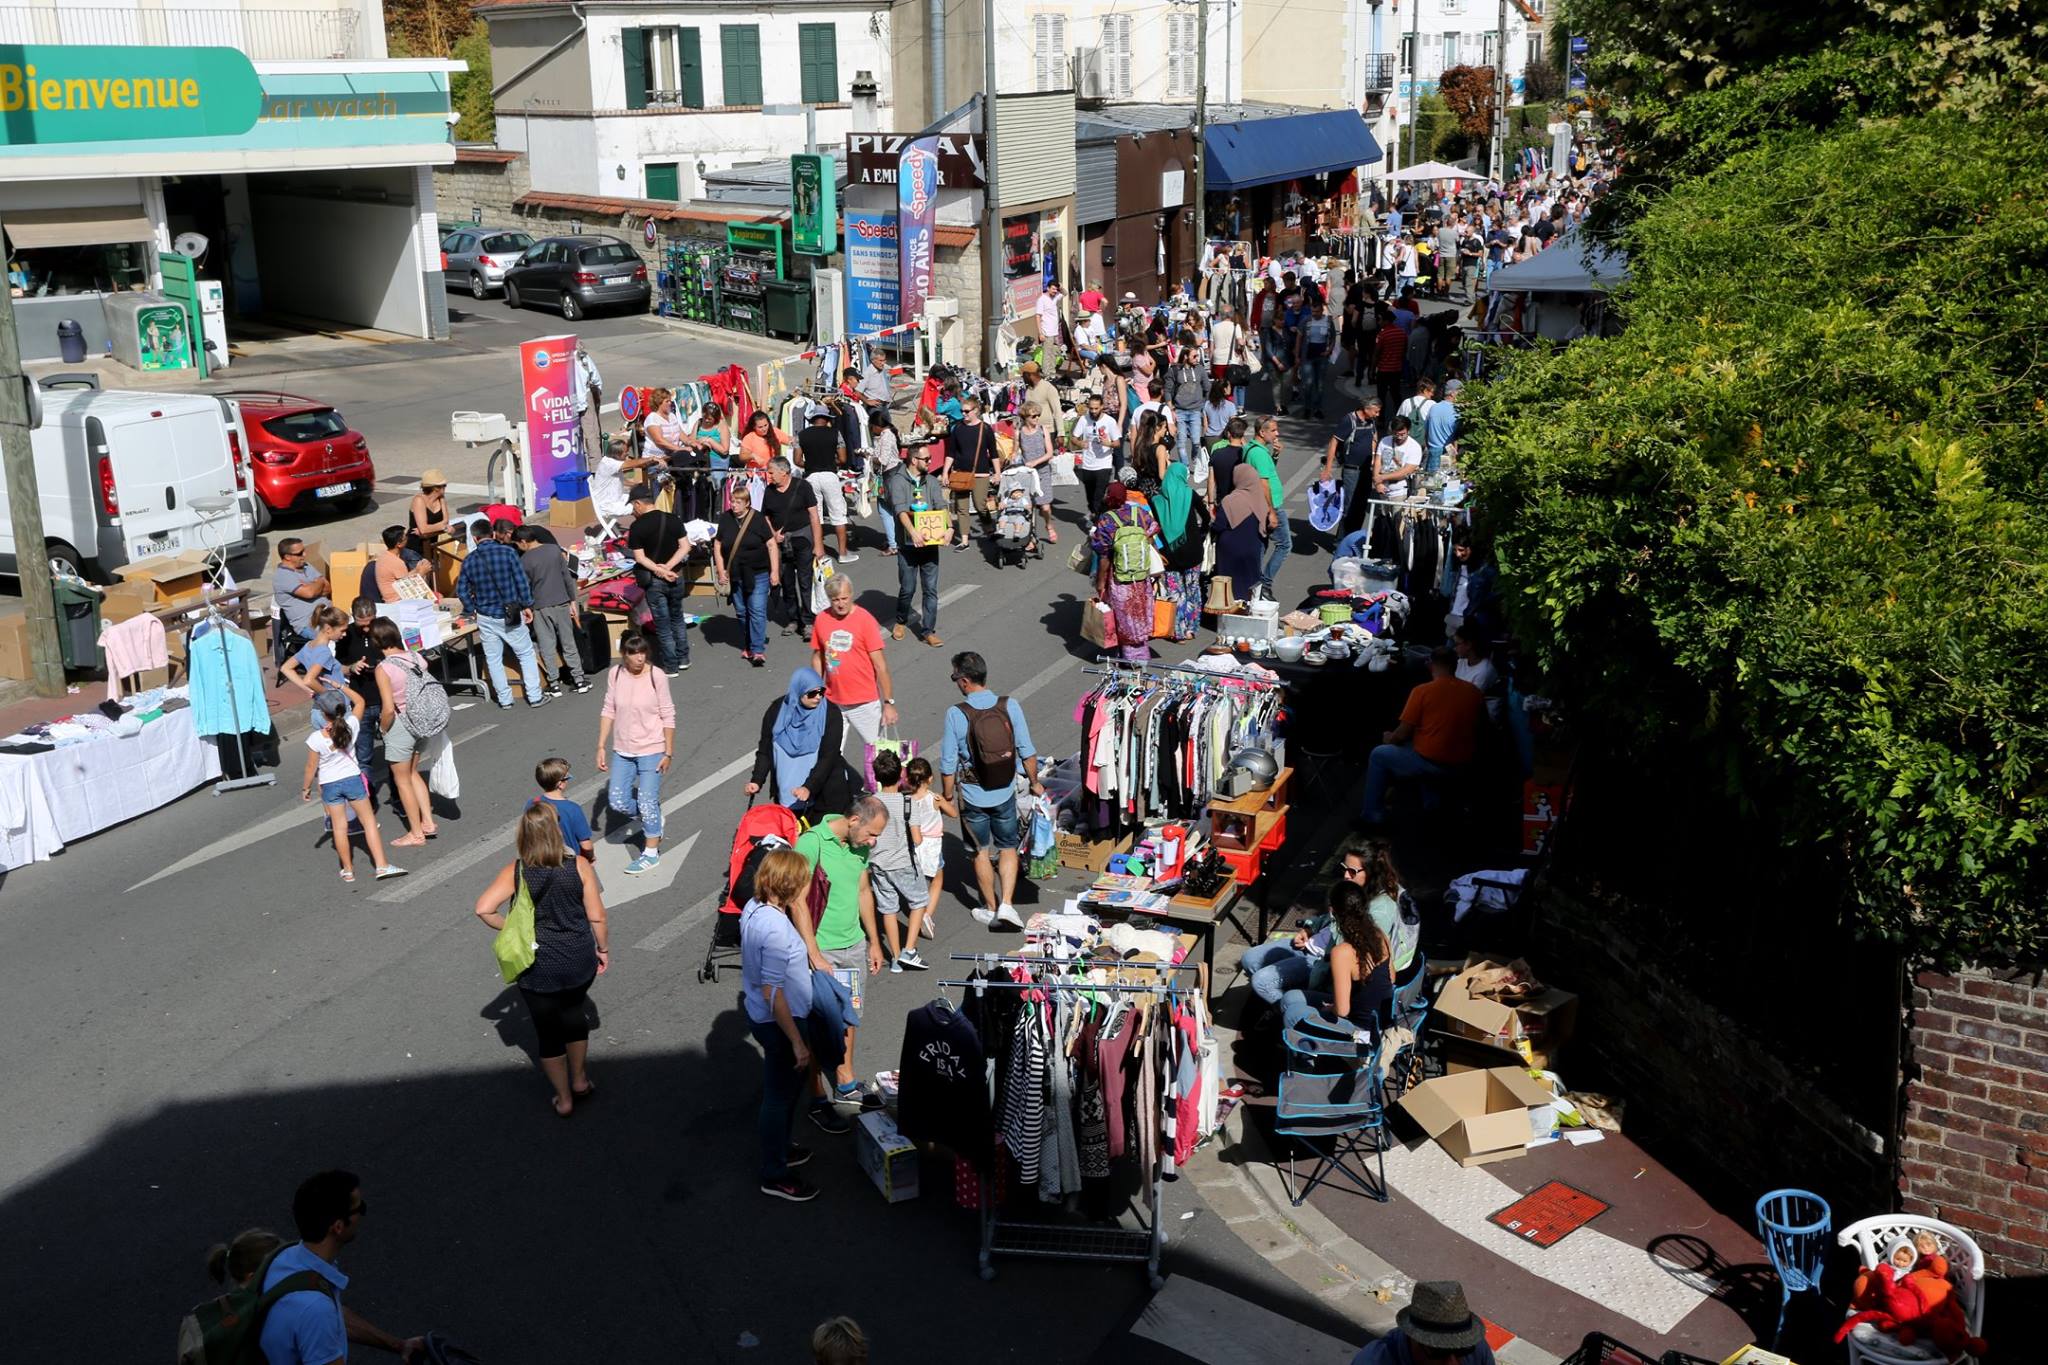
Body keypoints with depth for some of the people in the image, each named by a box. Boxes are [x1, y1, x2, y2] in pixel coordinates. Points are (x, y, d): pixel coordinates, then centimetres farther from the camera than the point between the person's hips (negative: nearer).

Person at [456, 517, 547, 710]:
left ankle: (504, 700, 18)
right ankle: (535, 696, 11)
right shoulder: (508, 552, -9)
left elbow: (461, 590, 3)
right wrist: (527, 605, 0)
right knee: (526, 654, 11)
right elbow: (522, 582, -10)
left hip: (485, 617, 2)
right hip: (510, 614, -2)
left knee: (493, 660, 13)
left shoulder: (469, 560, 0)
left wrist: (472, 610, 15)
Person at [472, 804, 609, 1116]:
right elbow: (597, 917, -9)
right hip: (579, 963, 1)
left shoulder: (514, 872, -12)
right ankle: (580, 1080, 40)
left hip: (537, 969, -1)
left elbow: (483, 909, -20)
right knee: (573, 1011, 30)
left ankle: (564, 1099, 30)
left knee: (549, 1032, 17)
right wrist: (603, 949, 7)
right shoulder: (579, 866, -13)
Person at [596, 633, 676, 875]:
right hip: (622, 750, 4)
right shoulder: (616, 674, -5)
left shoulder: (656, 676, -16)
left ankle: (651, 853, 19)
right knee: (617, 802, 7)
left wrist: (668, 752, -9)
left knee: (647, 803, 1)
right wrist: (601, 747, 1)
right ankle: (652, 821, 35)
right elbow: (608, 711, 3)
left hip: (651, 750, -4)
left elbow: (668, 716, -10)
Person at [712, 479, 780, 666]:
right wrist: (721, 571, 0)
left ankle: (758, 651, -10)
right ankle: (747, 646, 25)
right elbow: (717, 546, 7)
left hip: (758, 574, -4)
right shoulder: (724, 519, 1)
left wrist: (774, 571, -9)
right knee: (741, 612, 12)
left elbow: (772, 545, -5)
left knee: (757, 611, -9)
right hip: (735, 575, 4)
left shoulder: (758, 519, -8)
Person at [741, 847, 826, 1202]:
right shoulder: (775, 929, -31)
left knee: (792, 1084, 27)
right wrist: (797, 1041, -22)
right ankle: (775, 1176, 24)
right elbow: (773, 993, -28)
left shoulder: (753, 907, -3)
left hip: (760, 1014, 9)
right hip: (778, 1022, -9)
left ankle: (778, 1148, 46)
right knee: (781, 1095, 8)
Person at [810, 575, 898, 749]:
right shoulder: (821, 620, -1)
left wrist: (889, 702, -12)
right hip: (833, 702, 3)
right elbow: (818, 658, 10)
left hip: (864, 702, -3)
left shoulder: (865, 620, -12)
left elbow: (879, 664, -11)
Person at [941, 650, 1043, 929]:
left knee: (981, 851, 17)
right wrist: (1034, 782, 10)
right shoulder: (1009, 706, -12)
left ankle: (991, 908, 29)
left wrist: (948, 795, 4)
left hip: (972, 795, -2)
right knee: (1008, 848, 19)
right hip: (1005, 793, 2)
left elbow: (949, 763, -12)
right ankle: (1006, 903, 7)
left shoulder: (956, 714, -18)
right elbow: (1027, 751, -6)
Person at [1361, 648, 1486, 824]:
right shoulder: (1474, 691, -1)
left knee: (1378, 755, 17)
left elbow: (1402, 734, -11)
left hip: (1432, 763, -6)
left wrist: (1390, 738, 12)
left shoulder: (1422, 691, -15)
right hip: (1464, 762, 6)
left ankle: (1374, 816, 21)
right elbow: (1481, 724, 14)